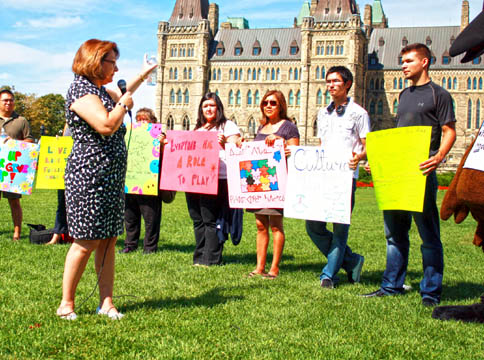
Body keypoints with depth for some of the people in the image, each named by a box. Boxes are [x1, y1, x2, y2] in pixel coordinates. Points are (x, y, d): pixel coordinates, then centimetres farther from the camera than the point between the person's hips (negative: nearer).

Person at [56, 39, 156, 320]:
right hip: (88, 177, -10)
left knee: (108, 240, 8)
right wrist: (124, 105, -7)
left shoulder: (101, 91, 18)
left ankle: (106, 302, 13)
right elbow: (106, 125, -24)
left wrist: (143, 75, 48)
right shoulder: (80, 89, -12)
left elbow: (121, 95, 42)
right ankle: (66, 304, 6)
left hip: (110, 178, 10)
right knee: (87, 242, -6)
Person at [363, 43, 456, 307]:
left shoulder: (438, 94, -1)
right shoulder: (404, 95, 20)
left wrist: (438, 157, -24)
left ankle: (431, 292, 6)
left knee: (429, 235, -1)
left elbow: (449, 132, -7)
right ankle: (392, 286, 21)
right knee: (394, 232, 12)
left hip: (421, 173, -7)